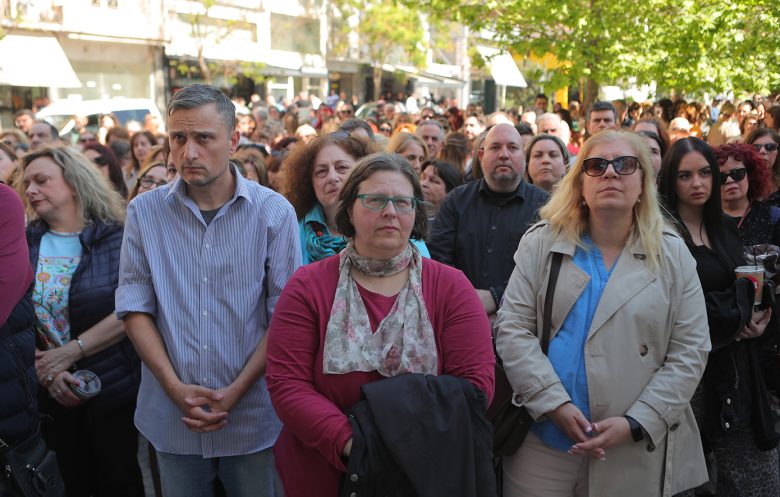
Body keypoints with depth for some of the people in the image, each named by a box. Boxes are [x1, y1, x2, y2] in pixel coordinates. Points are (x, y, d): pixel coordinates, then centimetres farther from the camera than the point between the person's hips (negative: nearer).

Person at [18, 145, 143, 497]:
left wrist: (70, 351, -19)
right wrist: (46, 371, -14)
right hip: (49, 393, 3)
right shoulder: (23, 243, 3)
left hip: (114, 387, -3)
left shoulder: (117, 238, -8)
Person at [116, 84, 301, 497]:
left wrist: (236, 392, -13)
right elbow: (135, 308, -1)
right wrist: (175, 388, -11)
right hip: (171, 417, 2)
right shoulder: (144, 212, -1)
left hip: (252, 414, -1)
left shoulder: (274, 212, -7)